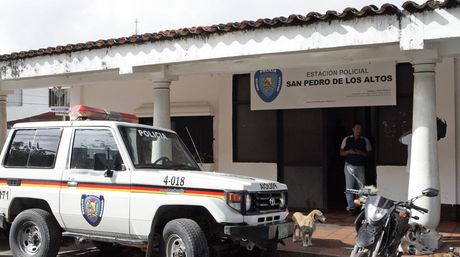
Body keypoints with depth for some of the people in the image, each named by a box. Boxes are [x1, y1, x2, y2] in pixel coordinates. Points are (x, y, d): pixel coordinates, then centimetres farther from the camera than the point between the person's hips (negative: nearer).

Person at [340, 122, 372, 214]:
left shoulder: (365, 141, 7)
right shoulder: (347, 139, 6)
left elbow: (368, 154, 6)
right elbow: (341, 153, 7)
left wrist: (361, 153, -13)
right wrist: (349, 151, -12)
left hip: (360, 167, 1)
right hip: (349, 166, -1)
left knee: (361, 187, -2)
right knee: (350, 187, -4)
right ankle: (351, 207, -2)